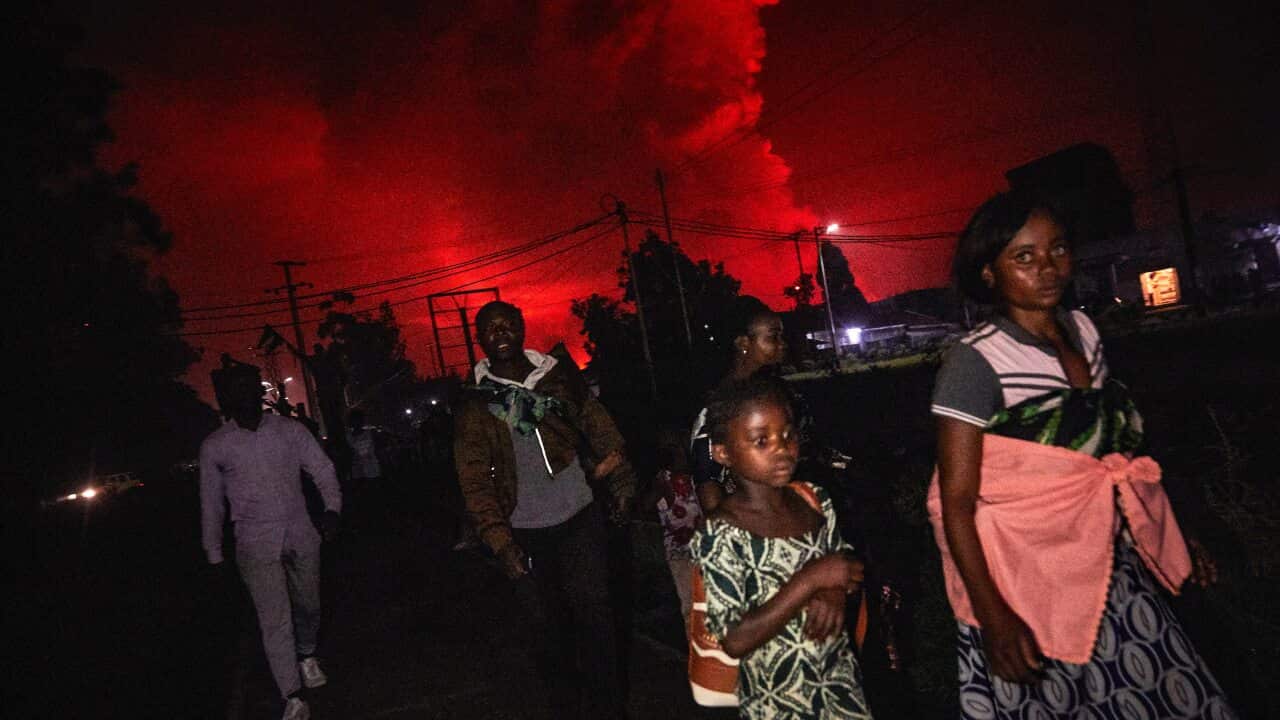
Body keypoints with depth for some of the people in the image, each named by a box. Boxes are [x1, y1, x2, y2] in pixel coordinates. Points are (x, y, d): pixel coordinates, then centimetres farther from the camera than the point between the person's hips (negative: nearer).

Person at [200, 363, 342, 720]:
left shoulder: (289, 430, -1)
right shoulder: (214, 447, -1)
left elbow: (322, 467, 2)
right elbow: (211, 504, 8)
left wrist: (332, 507, -14)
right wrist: (214, 554, 13)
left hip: (301, 535, 2)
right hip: (257, 545, -2)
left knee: (308, 605, 16)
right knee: (275, 621, -7)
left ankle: (307, 655, 45)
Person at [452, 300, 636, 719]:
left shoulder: (558, 378, 2)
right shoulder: (474, 403, -2)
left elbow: (598, 426, 7)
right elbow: (474, 480, -4)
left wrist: (620, 479, -3)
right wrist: (499, 539, -11)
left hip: (579, 517, 1)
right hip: (525, 532, 0)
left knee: (594, 613, 7)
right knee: (548, 626, 8)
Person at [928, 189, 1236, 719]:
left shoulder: (1083, 330, 3)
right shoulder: (975, 362, -18)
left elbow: (1113, 448, 14)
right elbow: (955, 503, -17)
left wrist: (1167, 537, 15)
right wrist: (991, 615, -21)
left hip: (1111, 569, 6)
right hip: (1027, 584, -6)